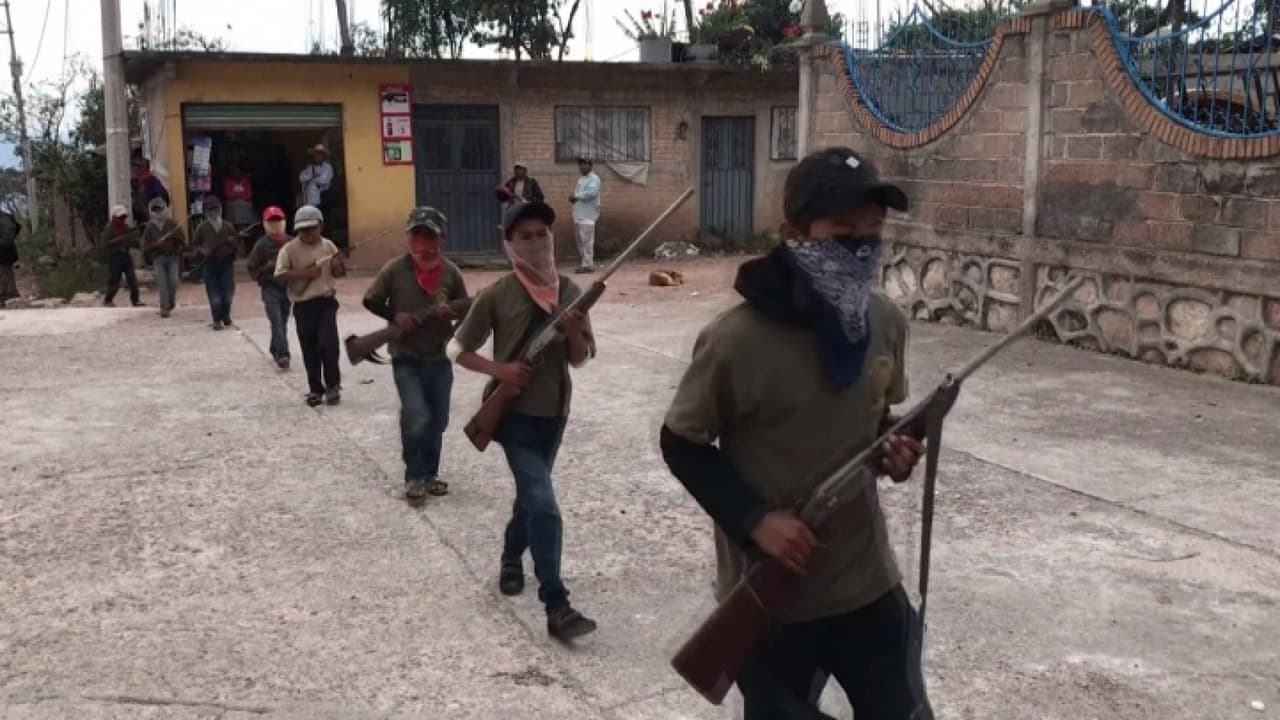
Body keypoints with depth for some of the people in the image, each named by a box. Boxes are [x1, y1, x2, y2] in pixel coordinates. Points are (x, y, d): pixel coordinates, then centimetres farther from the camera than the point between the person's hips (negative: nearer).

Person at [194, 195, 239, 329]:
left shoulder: (228, 226, 8)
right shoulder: (202, 227, 2)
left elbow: (237, 244, 16)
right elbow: (195, 244, 8)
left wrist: (233, 241, -6)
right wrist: (202, 250, -12)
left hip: (227, 263, 1)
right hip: (210, 264, -1)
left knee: (228, 292, 0)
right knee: (214, 294, -1)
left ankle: (226, 316, 24)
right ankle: (217, 320, 11)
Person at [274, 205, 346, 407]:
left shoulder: (328, 245, 4)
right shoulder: (289, 249, -5)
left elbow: (338, 273, 12)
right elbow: (280, 276, -13)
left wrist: (339, 264, -11)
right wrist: (304, 273, -21)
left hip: (326, 302, 1)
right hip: (303, 305, -1)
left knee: (328, 343, -10)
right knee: (309, 349, 6)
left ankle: (332, 385, 5)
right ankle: (315, 389, 18)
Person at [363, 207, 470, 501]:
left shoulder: (450, 272, -3)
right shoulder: (395, 269, -8)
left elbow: (466, 309, 7)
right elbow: (371, 302, 2)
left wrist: (452, 311, -14)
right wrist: (394, 316, -14)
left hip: (440, 358, 3)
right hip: (406, 359, -3)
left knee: (437, 422, 11)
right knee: (416, 419, -12)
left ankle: (430, 473, 29)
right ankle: (414, 476, 8)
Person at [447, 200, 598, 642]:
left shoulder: (569, 291, 2)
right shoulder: (496, 296, -10)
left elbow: (579, 360, 6)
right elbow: (457, 349, -4)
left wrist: (575, 334, -15)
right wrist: (500, 369, -19)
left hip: (554, 412, 5)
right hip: (514, 412, -5)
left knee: (531, 494, 22)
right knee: (544, 504, -15)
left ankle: (511, 557, 49)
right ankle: (556, 607, -12)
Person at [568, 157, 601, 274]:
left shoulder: (594, 179, -8)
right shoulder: (580, 179, 21)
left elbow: (591, 193, -23)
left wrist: (576, 196, -15)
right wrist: (573, 198, 2)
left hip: (588, 215, -9)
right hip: (579, 215, 9)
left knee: (587, 241, -12)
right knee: (581, 241, 11)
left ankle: (587, 265, -12)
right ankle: (583, 263, 18)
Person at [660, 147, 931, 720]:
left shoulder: (886, 323, -4)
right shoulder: (737, 340, -22)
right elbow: (682, 444, -11)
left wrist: (894, 449, -8)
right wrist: (755, 519, -21)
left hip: (868, 581, 5)